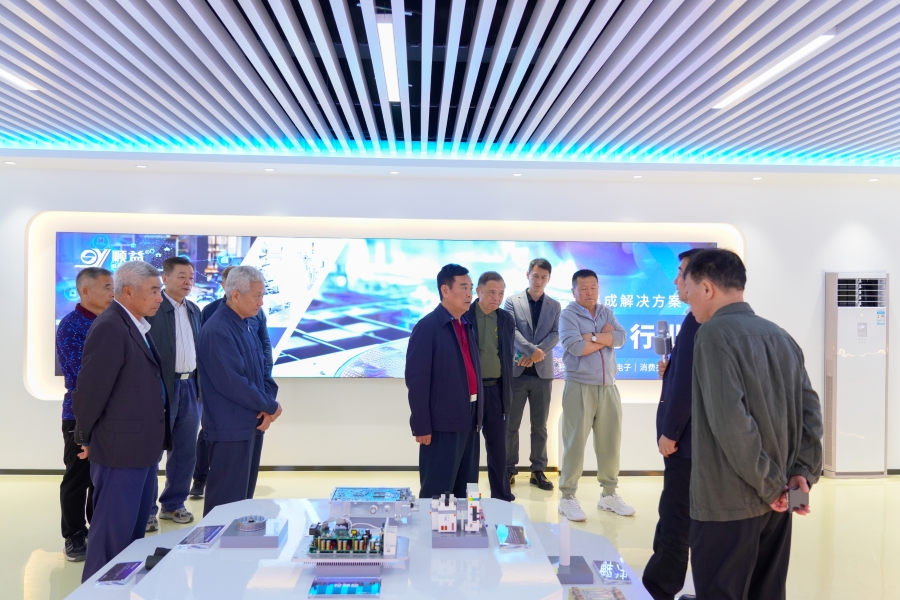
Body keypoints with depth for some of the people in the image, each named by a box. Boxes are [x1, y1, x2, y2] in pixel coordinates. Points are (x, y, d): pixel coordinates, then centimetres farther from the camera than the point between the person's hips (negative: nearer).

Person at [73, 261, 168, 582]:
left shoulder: (140, 326, 9)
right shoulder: (110, 327, -19)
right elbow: (90, 389, -18)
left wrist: (156, 440, 12)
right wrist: (86, 438, -4)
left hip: (143, 446, 9)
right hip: (121, 448, -9)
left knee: (134, 529, 21)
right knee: (113, 532, 5)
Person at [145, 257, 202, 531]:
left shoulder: (194, 310, 12)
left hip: (190, 387, 7)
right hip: (162, 388, -6)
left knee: (185, 451, 13)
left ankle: (173, 504, 28)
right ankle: (147, 510, 19)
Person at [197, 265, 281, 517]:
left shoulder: (246, 325, 8)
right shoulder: (217, 331, -20)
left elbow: (262, 369, 11)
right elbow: (232, 383, -25)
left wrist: (268, 403, -7)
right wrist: (270, 406, -13)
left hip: (252, 423, 9)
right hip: (231, 427, -9)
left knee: (244, 494, 19)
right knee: (227, 500, 4)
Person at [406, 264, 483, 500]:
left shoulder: (468, 326, 12)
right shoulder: (427, 327, -12)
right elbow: (417, 380, -15)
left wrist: (477, 415, 11)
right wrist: (421, 425, -16)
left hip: (469, 419, 8)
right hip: (443, 423, -7)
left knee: (465, 491, 17)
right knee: (437, 492, 5)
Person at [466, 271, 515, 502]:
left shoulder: (506, 319, 7)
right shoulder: (464, 316, -7)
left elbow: (508, 355, 13)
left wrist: (507, 389, 11)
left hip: (496, 389, 4)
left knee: (498, 445, 11)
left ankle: (502, 497, 24)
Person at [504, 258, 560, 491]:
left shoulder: (554, 306, 9)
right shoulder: (512, 302, 2)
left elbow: (556, 334, -3)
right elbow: (511, 331, -10)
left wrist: (537, 353, -17)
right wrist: (531, 350, -24)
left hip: (542, 372, 2)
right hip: (517, 371, -2)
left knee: (540, 425, 8)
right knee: (511, 424, 5)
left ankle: (538, 471, 18)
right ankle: (509, 469, 17)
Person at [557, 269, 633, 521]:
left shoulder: (607, 312, 12)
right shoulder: (568, 315, -5)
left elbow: (621, 338, -4)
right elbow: (576, 347, -20)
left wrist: (592, 336, -14)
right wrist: (606, 337, -7)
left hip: (608, 387, 5)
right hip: (580, 387, -5)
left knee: (610, 441, 11)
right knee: (575, 442, 0)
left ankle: (609, 494, 24)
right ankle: (567, 497, 10)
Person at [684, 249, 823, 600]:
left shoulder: (714, 332, -15)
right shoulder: (781, 336, 9)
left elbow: (730, 420, -23)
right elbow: (810, 410, 6)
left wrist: (769, 485, -14)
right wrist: (804, 472, 2)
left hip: (727, 502, -8)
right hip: (773, 502, 8)